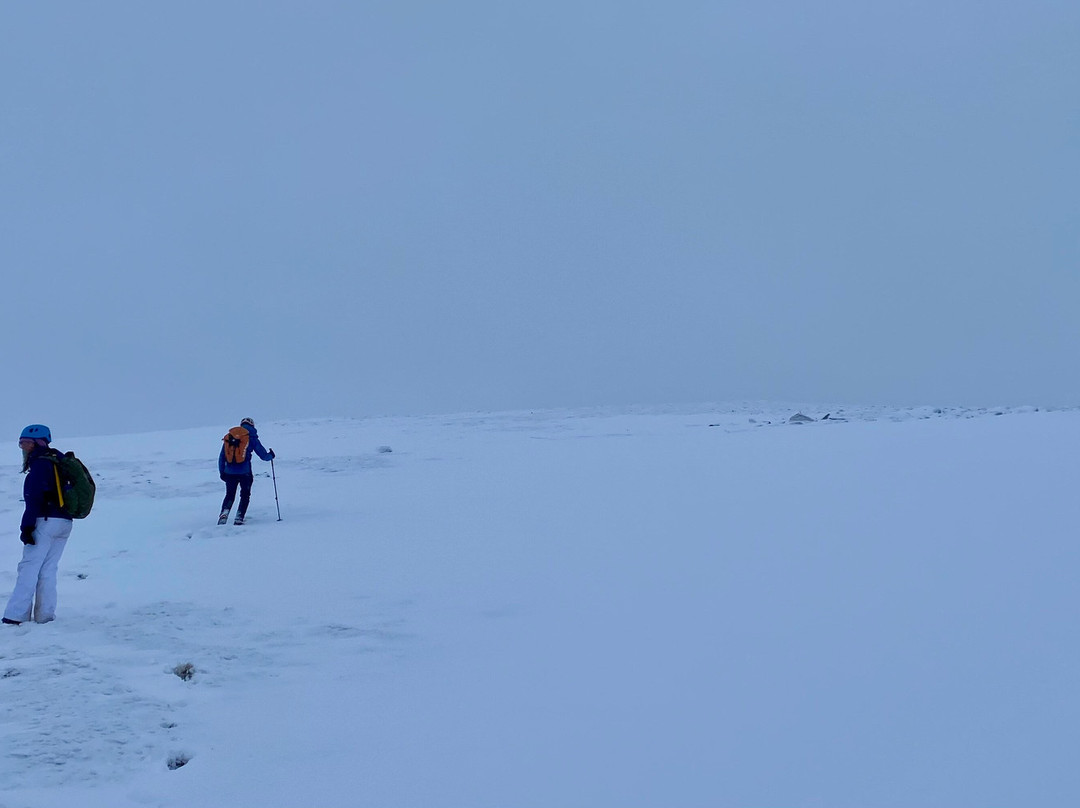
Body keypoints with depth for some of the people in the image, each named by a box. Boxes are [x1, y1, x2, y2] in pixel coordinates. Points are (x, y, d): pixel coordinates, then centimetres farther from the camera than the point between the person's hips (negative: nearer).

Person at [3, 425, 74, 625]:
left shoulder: (40, 464, -9)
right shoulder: (59, 460, 18)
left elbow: (34, 498, -16)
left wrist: (27, 526, -18)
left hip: (45, 521, -8)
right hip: (65, 522, 8)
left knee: (29, 567, -8)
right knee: (48, 570, 9)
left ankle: (15, 616, -12)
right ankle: (45, 615, 4)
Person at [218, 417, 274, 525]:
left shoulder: (229, 436, 10)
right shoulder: (251, 437, 1)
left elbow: (221, 457, 11)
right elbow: (263, 455, 2)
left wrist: (222, 472, 17)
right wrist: (271, 455, 23)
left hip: (229, 472, 3)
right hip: (245, 472, -3)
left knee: (229, 495, 16)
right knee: (245, 495, 15)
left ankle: (224, 513, -8)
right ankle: (239, 518, 2)